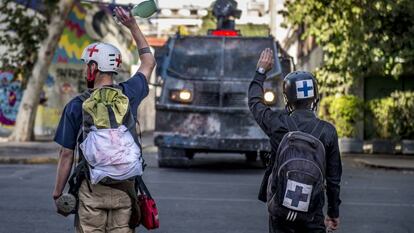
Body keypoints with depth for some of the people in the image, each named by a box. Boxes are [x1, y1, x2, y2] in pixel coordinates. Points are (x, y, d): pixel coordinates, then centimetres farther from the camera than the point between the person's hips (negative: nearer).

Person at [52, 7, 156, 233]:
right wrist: (133, 26, 26)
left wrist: (57, 194, 8)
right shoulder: (128, 94, 2)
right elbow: (148, 62, 22)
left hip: (92, 188, -2)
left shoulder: (76, 106, -5)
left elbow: (66, 154, -3)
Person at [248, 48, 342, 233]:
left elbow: (254, 101, 15)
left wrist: (261, 71, 29)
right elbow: (333, 177, 2)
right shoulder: (328, 131, -4)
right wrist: (334, 212, 14)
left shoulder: (278, 123, -7)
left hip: (280, 205, 0)